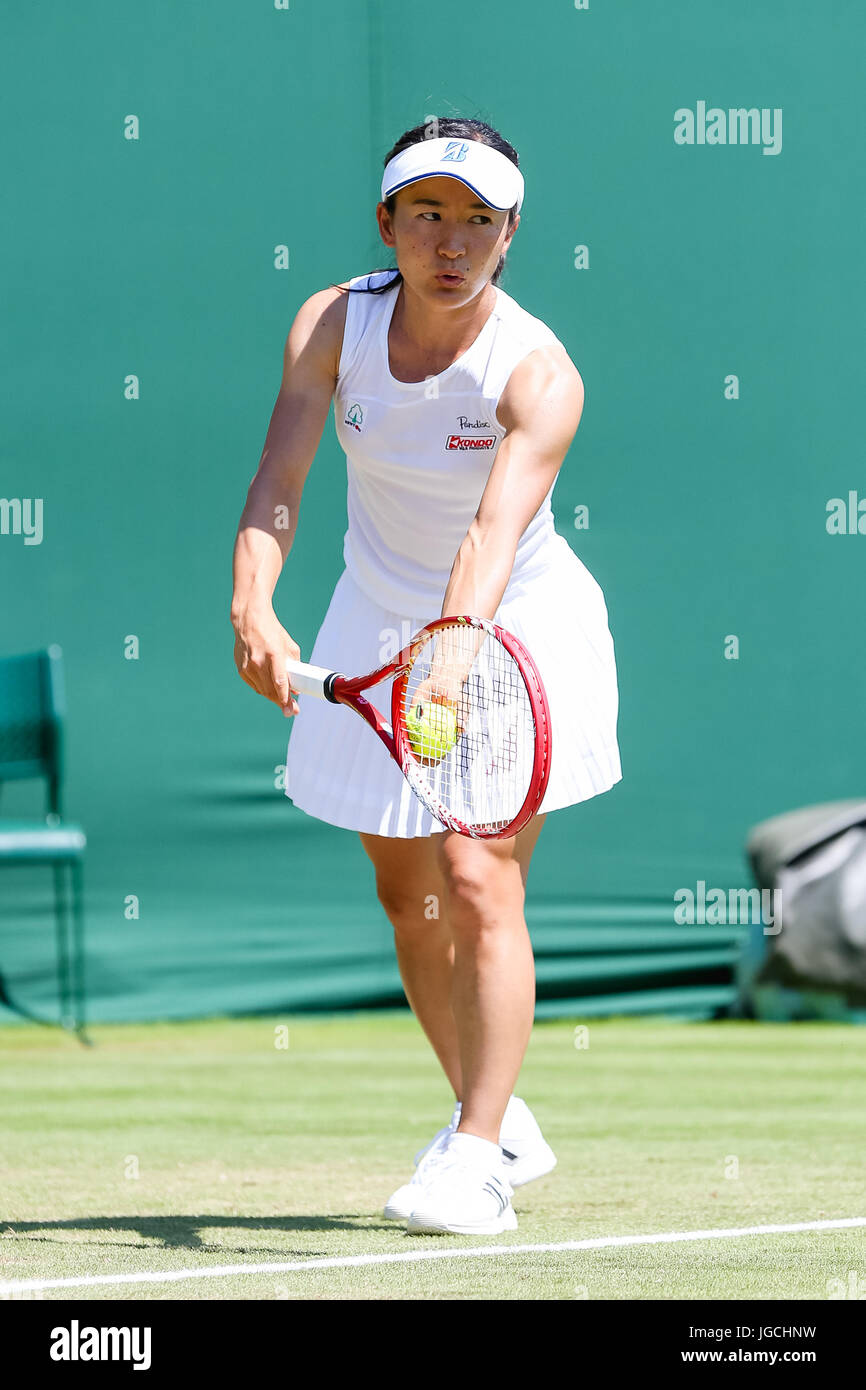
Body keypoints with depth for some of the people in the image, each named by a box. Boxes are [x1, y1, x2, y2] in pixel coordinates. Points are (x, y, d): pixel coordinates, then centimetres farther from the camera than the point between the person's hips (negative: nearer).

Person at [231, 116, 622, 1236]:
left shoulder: (539, 374, -27)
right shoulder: (333, 325, -16)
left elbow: (496, 530, -42)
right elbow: (274, 489, -25)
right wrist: (255, 608, -44)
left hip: (511, 628, -4)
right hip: (379, 629, 5)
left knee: (479, 880, -18)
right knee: (407, 899, 12)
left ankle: (476, 1160, -15)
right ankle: (498, 1117, 32)